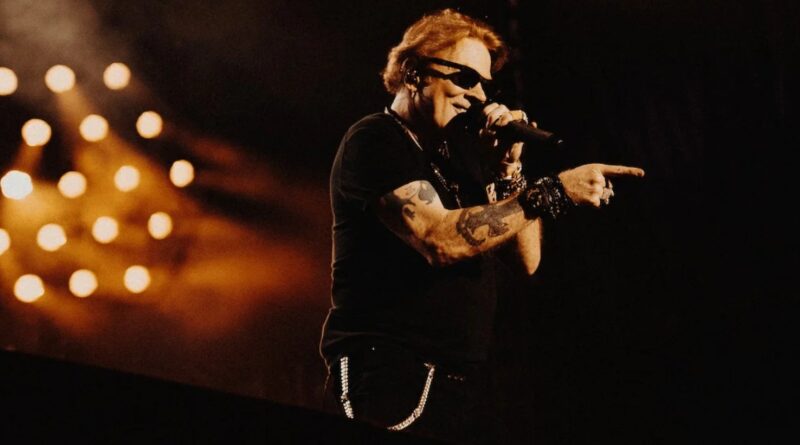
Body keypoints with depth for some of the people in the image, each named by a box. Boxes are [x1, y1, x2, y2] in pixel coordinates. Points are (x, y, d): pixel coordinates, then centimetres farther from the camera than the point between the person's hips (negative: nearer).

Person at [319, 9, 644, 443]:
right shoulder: (375, 141, -6)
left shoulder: (458, 154, 17)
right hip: (391, 376, -7)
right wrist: (554, 191, -23)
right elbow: (440, 240, -21)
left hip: (463, 381, 7)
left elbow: (526, 258, 12)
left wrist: (509, 168, -1)